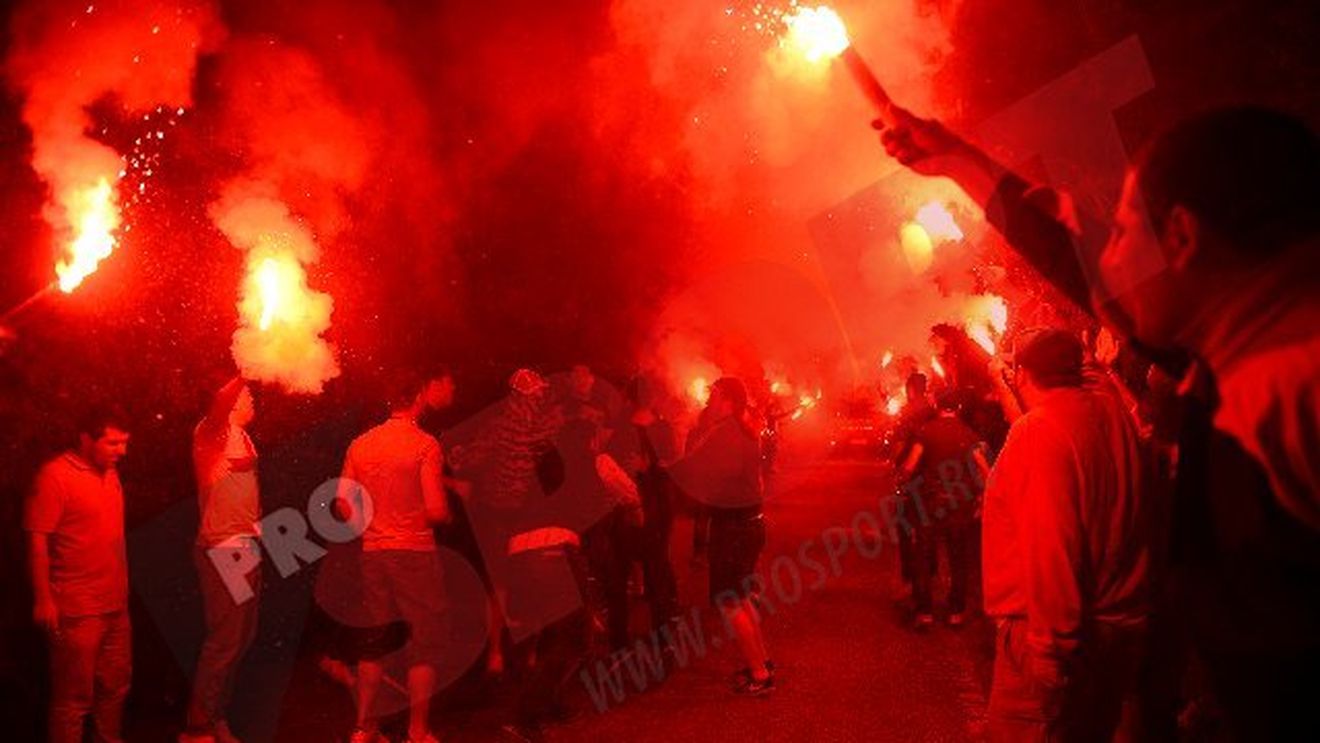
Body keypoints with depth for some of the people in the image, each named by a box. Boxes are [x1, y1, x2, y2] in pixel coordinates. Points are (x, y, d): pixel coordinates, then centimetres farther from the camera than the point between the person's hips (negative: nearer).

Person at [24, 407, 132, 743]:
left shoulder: (109, 472, 9)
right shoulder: (55, 475, -14)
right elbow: (37, 540, -16)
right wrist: (43, 600, -18)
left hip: (115, 603, 7)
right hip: (77, 609, -7)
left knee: (116, 684, 17)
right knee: (75, 694, 3)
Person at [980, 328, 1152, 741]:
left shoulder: (1038, 429, -17)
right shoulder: (1116, 417, 5)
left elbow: (1049, 541, -24)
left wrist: (1051, 643, -19)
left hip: (1062, 633, -8)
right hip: (1122, 627, 8)